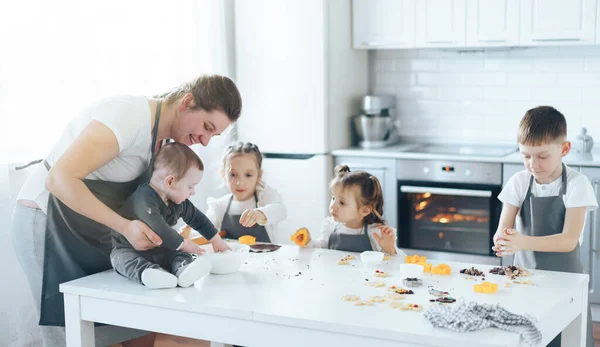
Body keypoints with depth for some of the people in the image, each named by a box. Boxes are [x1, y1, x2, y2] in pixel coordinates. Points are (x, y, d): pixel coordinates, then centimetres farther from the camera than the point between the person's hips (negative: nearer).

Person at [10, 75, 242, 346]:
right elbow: (60, 179, -30)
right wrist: (125, 227, -31)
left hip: (91, 231, 9)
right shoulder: (131, 115, -24)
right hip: (47, 222, -9)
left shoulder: (163, 137, 6)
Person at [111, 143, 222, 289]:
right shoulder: (144, 199, -27)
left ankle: (183, 268, -47)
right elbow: (157, 228, -36)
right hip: (128, 248, -6)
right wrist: (182, 244, -27)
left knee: (178, 255, -16)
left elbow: (198, 218, 15)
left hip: (157, 249, 6)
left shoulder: (179, 202, 1)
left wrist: (216, 241, 17)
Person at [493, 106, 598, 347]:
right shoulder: (519, 182, -2)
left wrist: (522, 242, -34)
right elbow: (502, 229, -9)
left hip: (563, 277, -2)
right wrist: (502, 241, -34)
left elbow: (569, 240, -20)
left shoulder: (576, 184, -12)